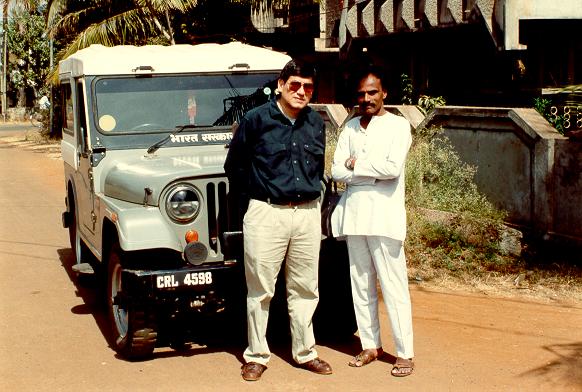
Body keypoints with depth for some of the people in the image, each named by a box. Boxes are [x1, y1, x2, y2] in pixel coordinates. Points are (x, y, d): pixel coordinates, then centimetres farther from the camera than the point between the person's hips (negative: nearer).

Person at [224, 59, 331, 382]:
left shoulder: (316, 123, 8)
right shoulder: (256, 120, -6)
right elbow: (234, 165, 3)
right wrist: (252, 197, 5)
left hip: (308, 213, 4)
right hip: (266, 213, -4)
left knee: (305, 288, 12)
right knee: (261, 290, 3)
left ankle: (304, 352, 24)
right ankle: (256, 355, 15)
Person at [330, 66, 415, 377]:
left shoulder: (398, 125, 0)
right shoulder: (350, 127, 14)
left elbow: (393, 167, -15)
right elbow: (337, 171, 4)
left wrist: (356, 164, -5)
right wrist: (373, 172, -9)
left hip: (384, 216, -5)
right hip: (353, 214, 5)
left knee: (393, 286, -4)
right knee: (361, 284, 10)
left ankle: (404, 352, 2)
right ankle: (370, 345, 21)